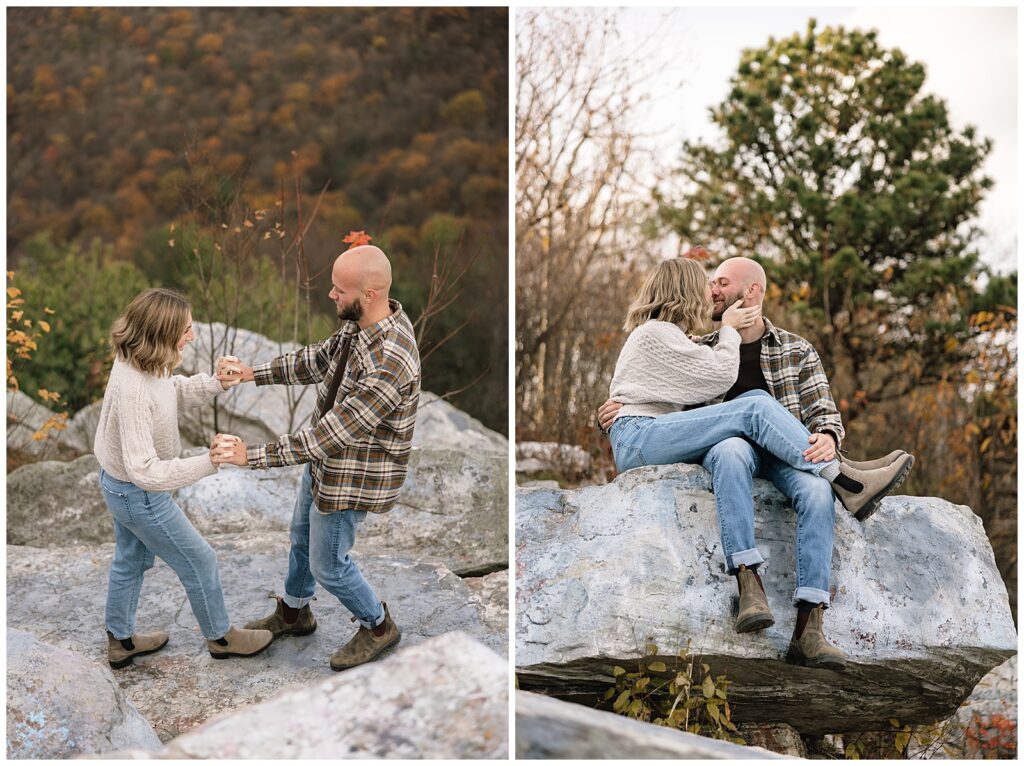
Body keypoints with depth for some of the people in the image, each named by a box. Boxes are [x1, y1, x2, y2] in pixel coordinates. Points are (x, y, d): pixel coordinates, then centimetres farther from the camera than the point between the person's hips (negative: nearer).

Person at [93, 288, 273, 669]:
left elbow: (176, 391, 9)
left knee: (131, 560, 28)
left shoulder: (143, 362, -13)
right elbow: (145, 471, -37)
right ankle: (220, 637, 35)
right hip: (139, 493, -9)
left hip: (118, 481, 9)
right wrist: (209, 462, -43)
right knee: (199, 561, 12)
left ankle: (120, 641, 48)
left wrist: (217, 383, -10)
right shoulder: (133, 391, -39)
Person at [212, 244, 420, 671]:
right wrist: (254, 374, 2)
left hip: (351, 478, -9)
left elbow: (329, 436, -35)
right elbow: (319, 359, 9)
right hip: (327, 460, 9)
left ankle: (378, 626, 38)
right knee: (302, 534, 28)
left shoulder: (388, 364, -39)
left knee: (328, 565, 12)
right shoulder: (360, 323, -10)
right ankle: (293, 613, 53)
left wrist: (253, 456, -32)